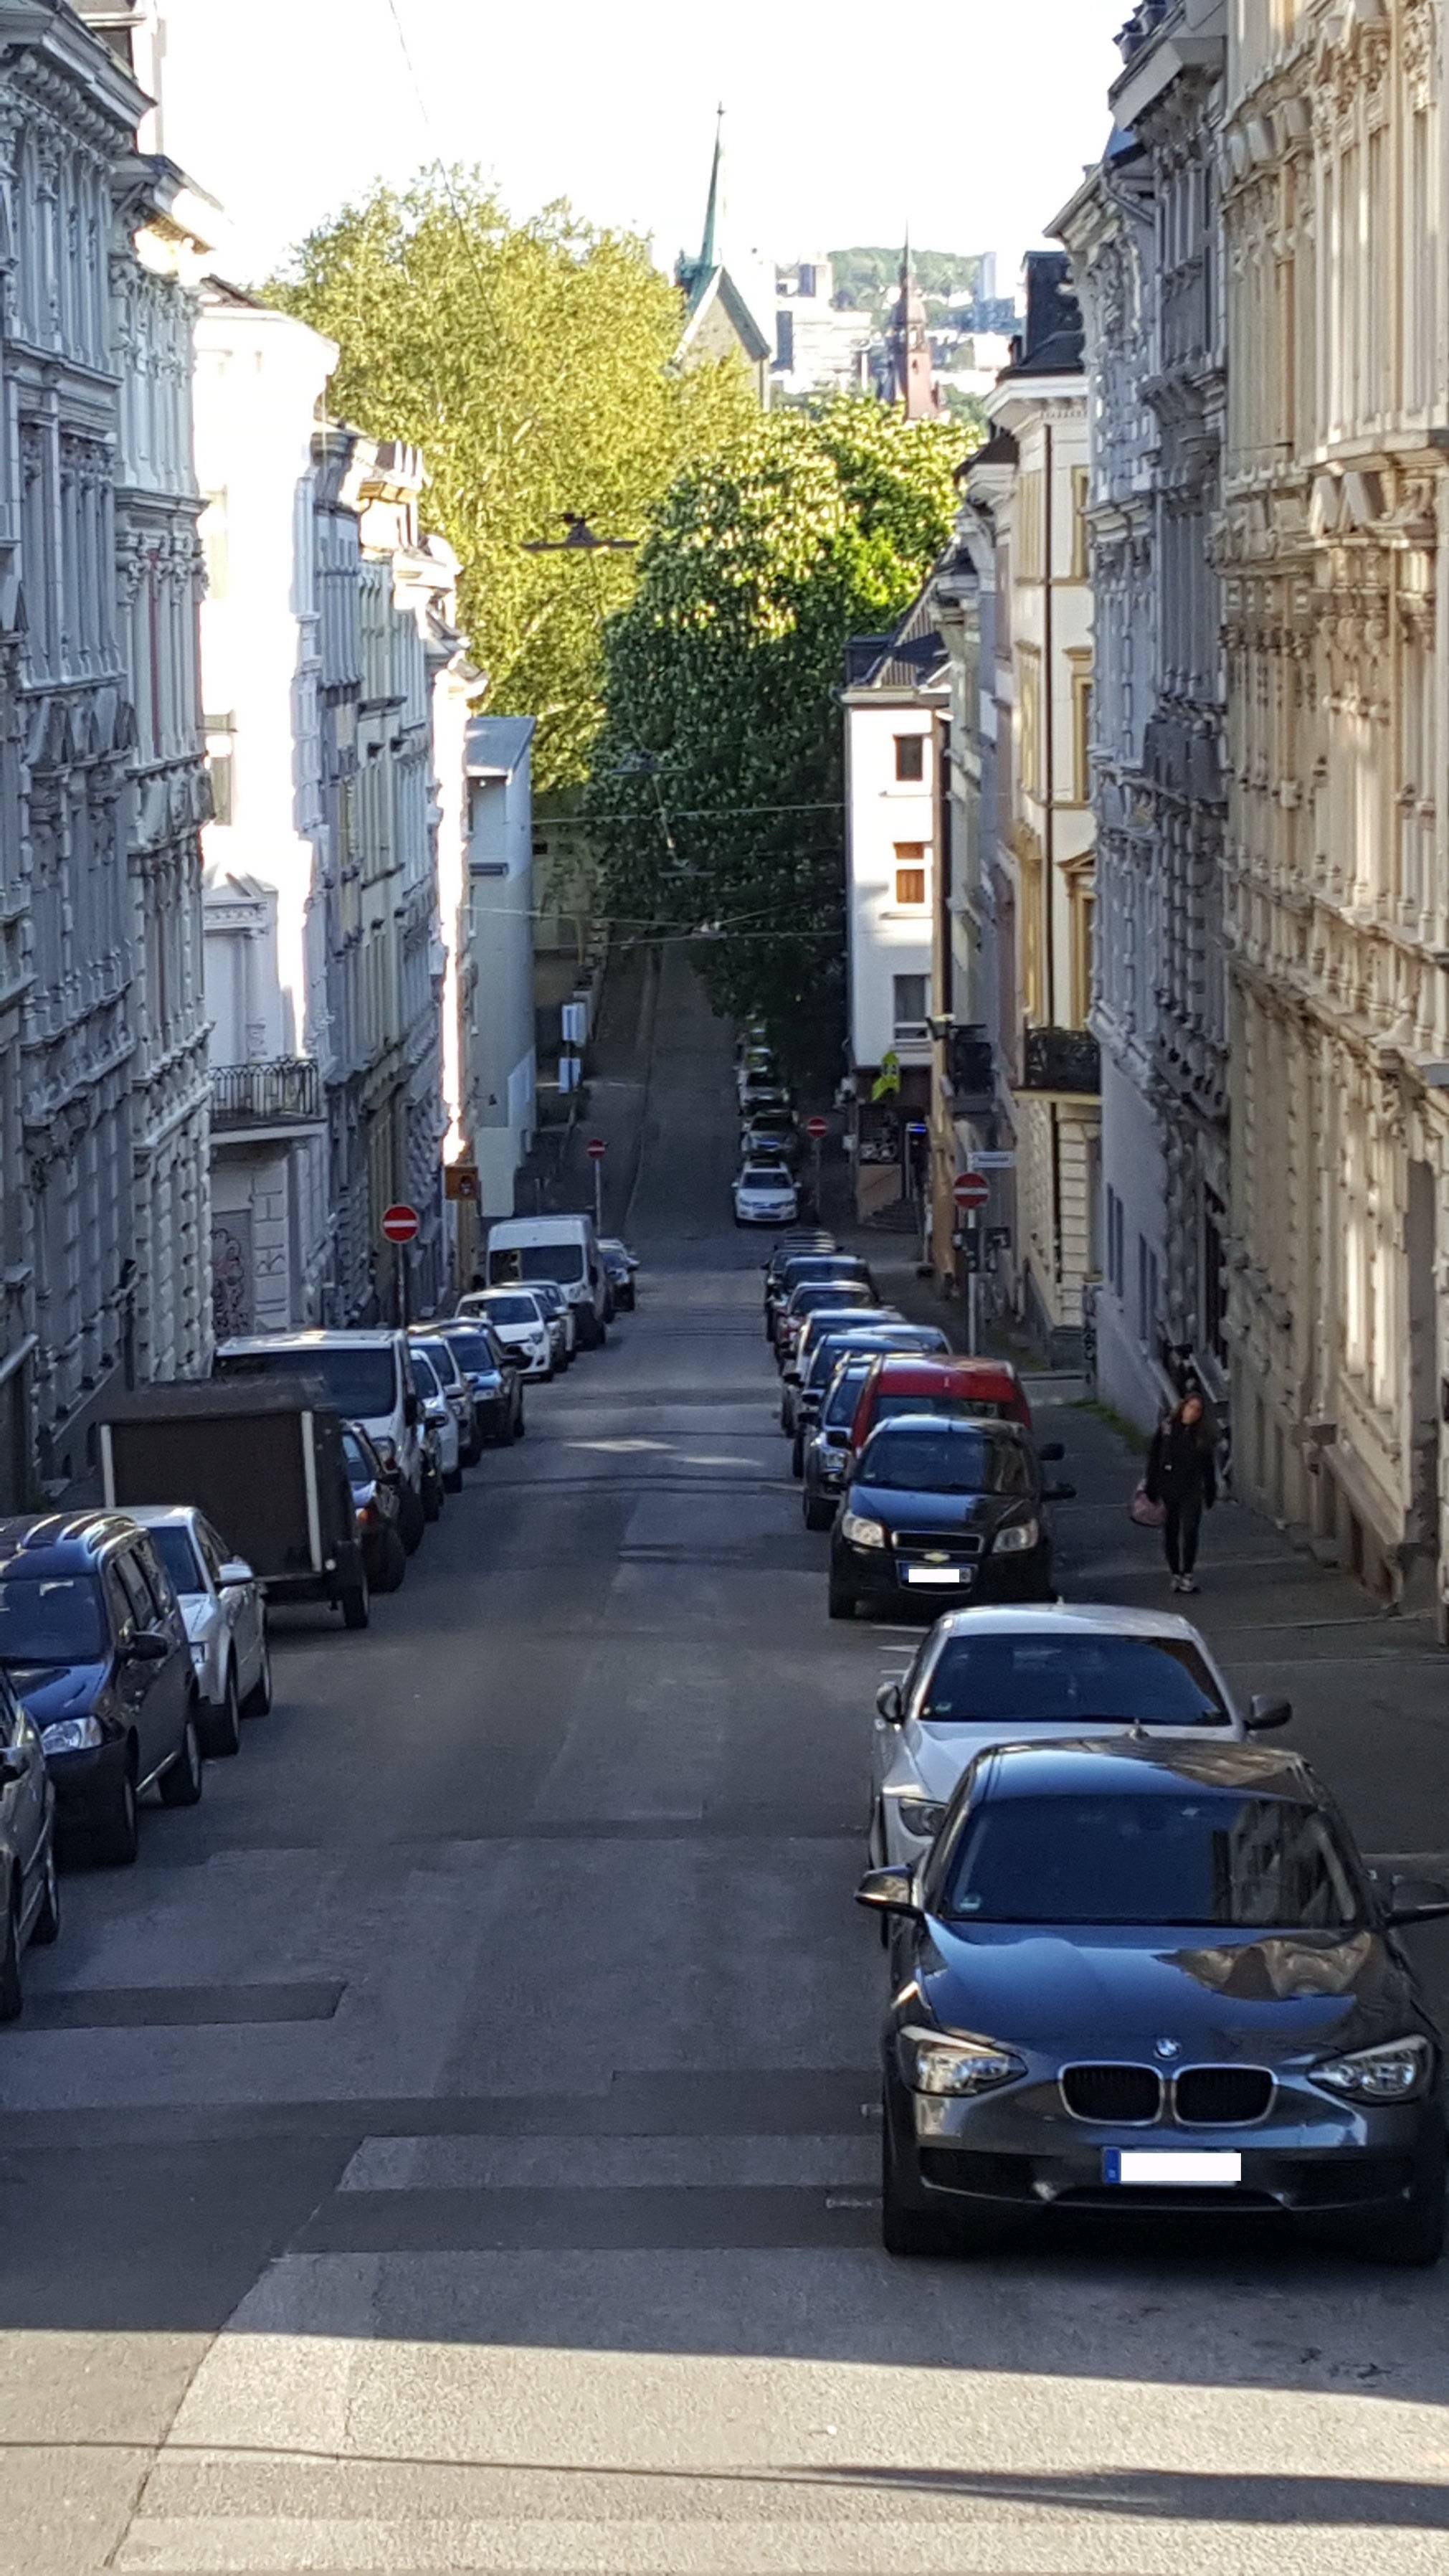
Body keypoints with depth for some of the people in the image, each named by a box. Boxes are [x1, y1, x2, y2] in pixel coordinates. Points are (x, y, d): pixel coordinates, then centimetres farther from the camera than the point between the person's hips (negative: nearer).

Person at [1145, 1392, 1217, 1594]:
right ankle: (1176, 1575, 18)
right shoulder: (1166, 1429, -1)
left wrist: (1211, 1493, 11)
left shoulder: (1202, 1435, 5)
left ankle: (1187, 1575, -7)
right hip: (1168, 1490, 0)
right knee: (1171, 1534, 6)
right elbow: (1153, 1459, 0)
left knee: (1190, 1531, -11)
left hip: (1192, 1491, 0)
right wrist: (1151, 1491, -5)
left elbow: (1208, 1467, 12)